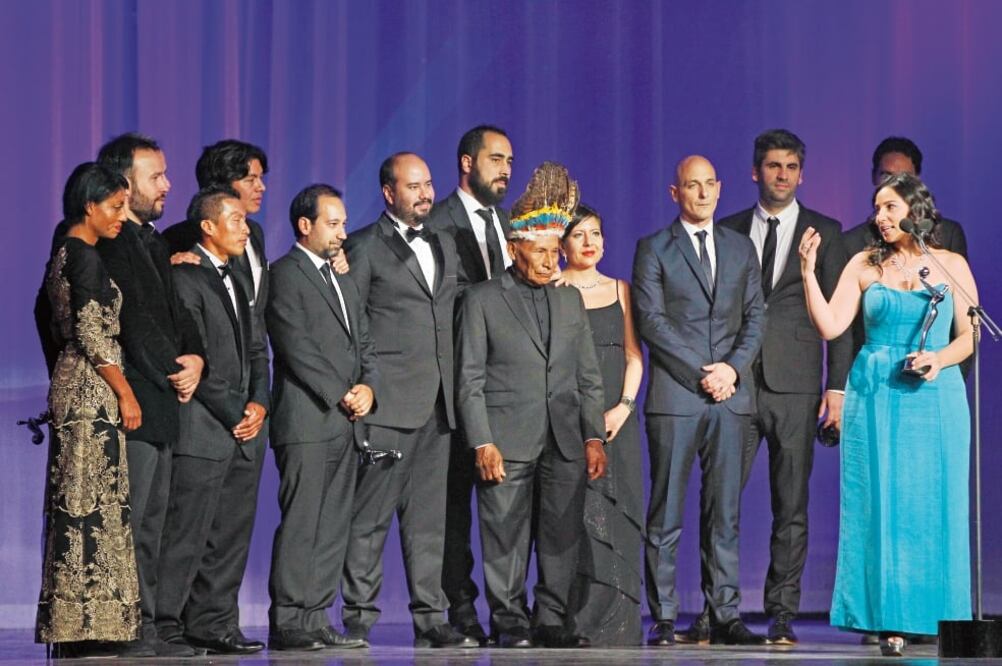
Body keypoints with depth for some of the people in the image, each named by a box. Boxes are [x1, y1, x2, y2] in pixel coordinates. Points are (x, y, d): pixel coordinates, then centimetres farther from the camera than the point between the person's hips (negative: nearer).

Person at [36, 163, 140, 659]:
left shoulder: (65, 254, 16)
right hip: (91, 392, -10)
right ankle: (88, 624, -9)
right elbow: (92, 331, -18)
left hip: (75, 389, 10)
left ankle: (71, 628, 10)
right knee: (94, 506, -9)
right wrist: (125, 392, -14)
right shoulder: (84, 256, -12)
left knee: (77, 507, 9)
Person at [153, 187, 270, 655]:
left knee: (231, 536, 8)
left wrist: (258, 404, 3)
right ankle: (164, 626, -3)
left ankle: (213, 625, 12)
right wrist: (233, 414, -11)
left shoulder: (236, 280, 20)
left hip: (244, 431, 8)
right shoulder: (185, 278, -9)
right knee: (186, 536, -7)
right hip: (203, 432, -8)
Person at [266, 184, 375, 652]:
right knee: (300, 525, -9)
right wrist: (341, 396, -12)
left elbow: (364, 344, 20)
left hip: (345, 423, 8)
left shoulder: (344, 281, 23)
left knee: (333, 527, 5)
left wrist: (368, 387, 0)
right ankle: (287, 624, -7)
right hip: (306, 421, -8)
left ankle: (316, 621, 8)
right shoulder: (284, 275, -4)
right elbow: (297, 347, -12)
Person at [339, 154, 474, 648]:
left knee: (428, 515, 7)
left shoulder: (444, 245, 18)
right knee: (371, 515, -3)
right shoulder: (365, 247, -2)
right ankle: (358, 616, 2)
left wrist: (453, 385, 14)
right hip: (387, 403, -6)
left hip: (437, 403, 6)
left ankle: (429, 617, 9)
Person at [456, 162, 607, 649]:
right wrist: (482, 443, -10)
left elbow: (588, 377, 16)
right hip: (507, 442, -4)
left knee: (562, 536, 3)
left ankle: (552, 621, 10)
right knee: (506, 538, -2)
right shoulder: (482, 301, 3)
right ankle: (510, 622, 6)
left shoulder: (570, 300, 16)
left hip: (565, 443, 4)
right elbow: (470, 379, -1)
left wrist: (594, 437, 6)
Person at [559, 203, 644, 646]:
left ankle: (617, 623, 2)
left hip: (617, 419, 3)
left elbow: (634, 355, 10)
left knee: (618, 518, 0)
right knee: (578, 516, -9)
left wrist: (624, 406, -5)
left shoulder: (619, 290, 14)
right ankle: (577, 622, -8)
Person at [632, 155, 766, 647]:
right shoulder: (654, 249, 3)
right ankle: (663, 618, 0)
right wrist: (701, 373, -11)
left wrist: (733, 367, -6)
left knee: (724, 512, 4)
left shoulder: (741, 248, 16)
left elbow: (754, 317, 12)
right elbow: (651, 321, -5)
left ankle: (725, 616, 6)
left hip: (731, 397, 3)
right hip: (674, 396, -3)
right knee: (665, 514, -2)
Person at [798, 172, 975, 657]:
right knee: (881, 506, -1)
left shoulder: (951, 265, 5)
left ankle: (936, 614, 4)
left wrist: (939, 358, -13)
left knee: (933, 508, -2)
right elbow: (830, 326, 0)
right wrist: (809, 271, -7)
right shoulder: (865, 265, 7)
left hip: (934, 396, -1)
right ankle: (891, 621, 2)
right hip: (875, 397, 1)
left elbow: (970, 335, 5)